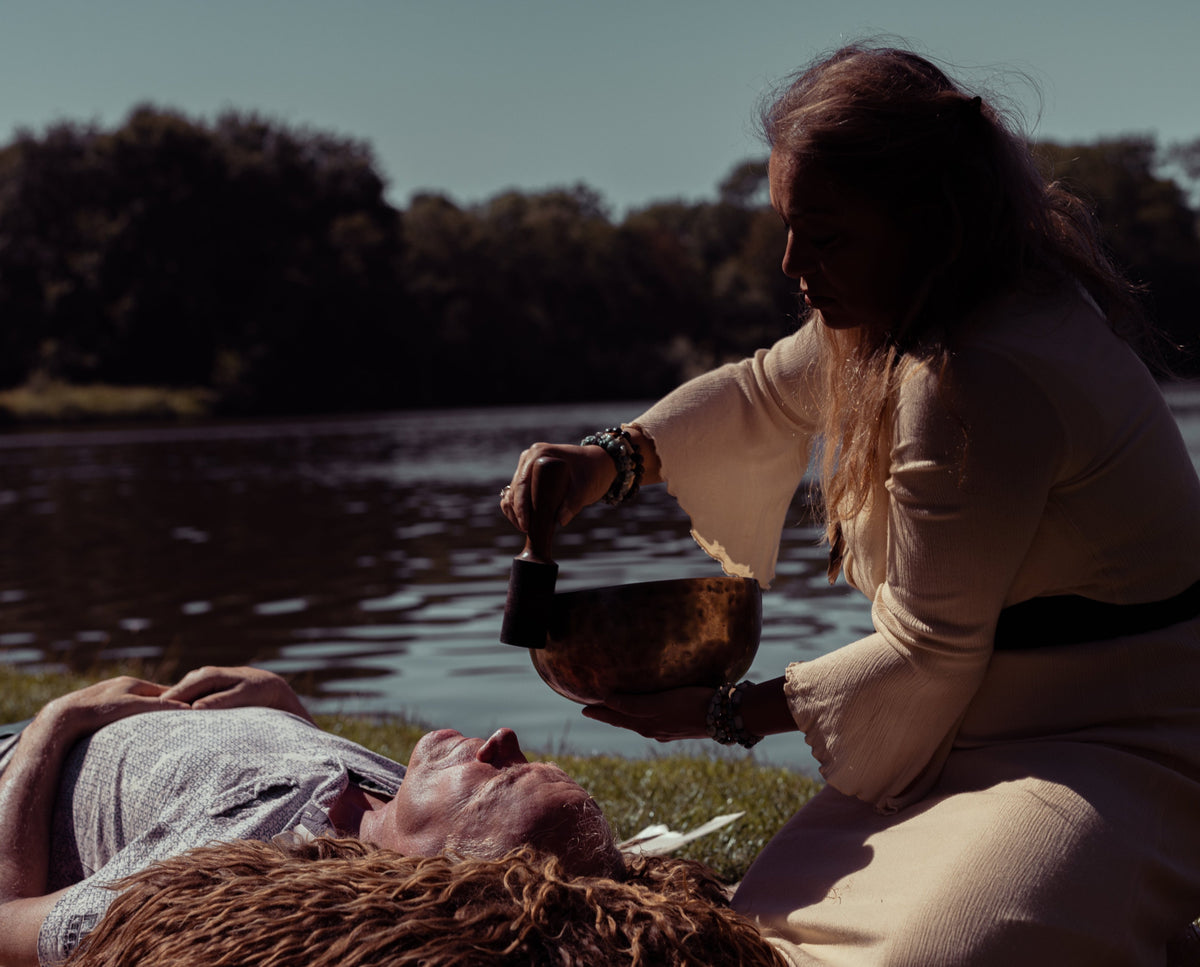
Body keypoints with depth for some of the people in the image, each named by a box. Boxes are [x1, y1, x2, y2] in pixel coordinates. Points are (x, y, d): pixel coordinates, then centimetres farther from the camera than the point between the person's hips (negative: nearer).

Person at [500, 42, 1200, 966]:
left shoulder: (981, 383, -29)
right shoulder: (920, 306, 3)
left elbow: (926, 648, -21)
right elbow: (766, 391, 18)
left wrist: (733, 713, -10)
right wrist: (615, 456, 1)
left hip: (1122, 751, -9)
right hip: (996, 728, 10)